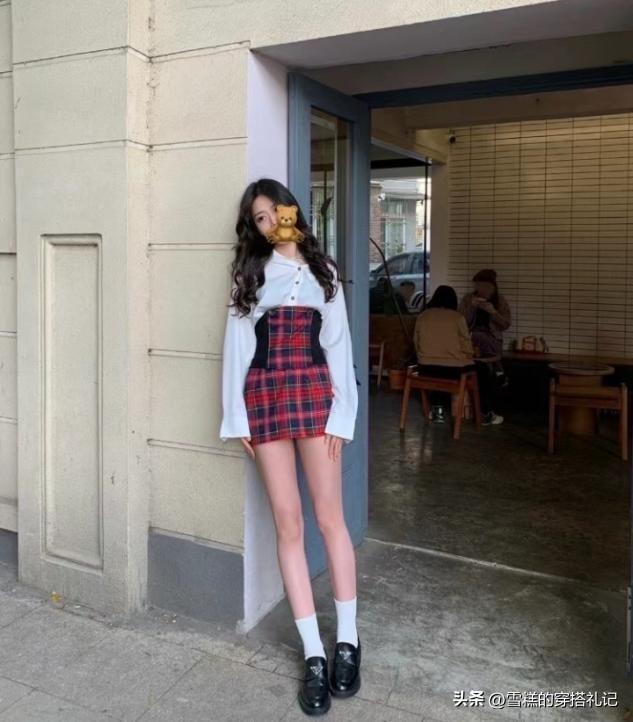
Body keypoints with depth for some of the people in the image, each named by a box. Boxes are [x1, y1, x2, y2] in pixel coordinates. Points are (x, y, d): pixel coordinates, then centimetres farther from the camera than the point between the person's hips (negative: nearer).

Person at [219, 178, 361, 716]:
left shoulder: (324, 272, 11)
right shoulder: (250, 274, 11)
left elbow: (339, 345, 5)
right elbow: (237, 345, 5)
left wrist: (340, 413, -5)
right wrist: (236, 416, -3)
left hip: (315, 393, 0)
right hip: (265, 396, 1)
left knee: (330, 518, 1)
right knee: (288, 524, 1)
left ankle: (348, 641, 16)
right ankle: (314, 654, 10)